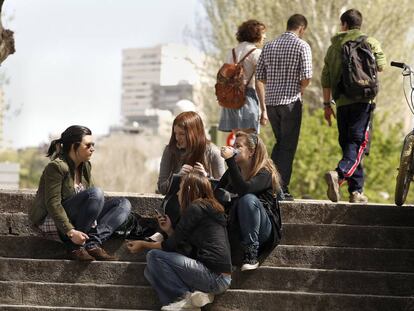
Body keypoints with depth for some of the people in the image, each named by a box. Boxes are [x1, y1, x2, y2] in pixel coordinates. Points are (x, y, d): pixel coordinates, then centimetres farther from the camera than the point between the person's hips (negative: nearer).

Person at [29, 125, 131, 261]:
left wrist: (93, 221, -16)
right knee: (96, 193, -29)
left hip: (76, 219, 9)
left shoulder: (85, 166, 9)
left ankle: (93, 243, -22)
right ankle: (75, 248, -24)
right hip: (52, 220, -9)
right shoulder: (56, 167, -17)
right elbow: (52, 204, -23)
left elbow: (93, 199, 5)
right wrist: (70, 232, -32)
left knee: (123, 204, -1)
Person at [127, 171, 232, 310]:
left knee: (154, 256, -7)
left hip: (214, 276, -9)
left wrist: (143, 245, 11)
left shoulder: (195, 208, -6)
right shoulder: (211, 209, 21)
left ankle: (186, 296, -9)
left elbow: (171, 245, -3)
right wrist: (169, 230, 17)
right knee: (150, 271, 12)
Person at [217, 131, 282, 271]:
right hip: (237, 229, 5)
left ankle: (251, 255, -33)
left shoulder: (265, 173, -10)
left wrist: (230, 160, -28)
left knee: (248, 199, -34)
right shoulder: (232, 171, 11)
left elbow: (244, 190, -29)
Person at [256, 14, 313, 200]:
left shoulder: (269, 46, 11)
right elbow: (306, 77, -13)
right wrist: (300, 89, 6)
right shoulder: (302, 46, -5)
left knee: (280, 142, 21)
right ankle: (282, 190, -1)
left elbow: (259, 76, 10)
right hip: (291, 101, -5)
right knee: (288, 146, 1)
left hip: (271, 100, 5)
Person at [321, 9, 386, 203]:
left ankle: (356, 191, 8)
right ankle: (339, 174, -34)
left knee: (347, 143, 10)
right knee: (358, 142, -9)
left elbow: (325, 78, 12)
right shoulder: (370, 43, 3)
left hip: (342, 102, 4)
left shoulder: (333, 47, 13)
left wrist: (327, 104, 18)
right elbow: (380, 66, -5)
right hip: (362, 99, -4)